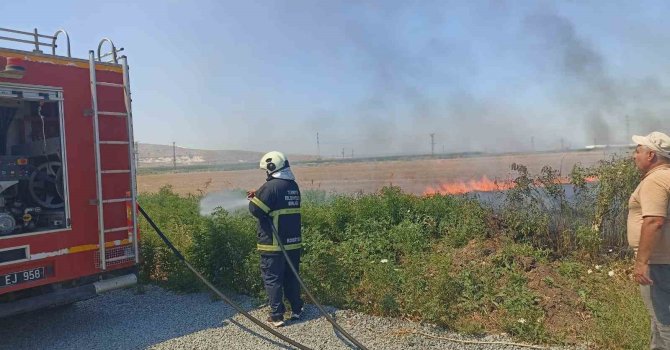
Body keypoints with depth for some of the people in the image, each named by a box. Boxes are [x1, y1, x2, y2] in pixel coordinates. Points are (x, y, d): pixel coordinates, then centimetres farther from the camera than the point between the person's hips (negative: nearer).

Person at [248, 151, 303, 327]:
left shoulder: (271, 186, -16)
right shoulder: (293, 186, 9)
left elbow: (255, 209, -15)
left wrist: (255, 198, 6)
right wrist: (258, 195, 12)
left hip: (274, 244, -7)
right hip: (294, 242, 7)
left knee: (272, 279, 3)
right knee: (292, 276, 17)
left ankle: (276, 316, 7)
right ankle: (296, 309, 26)